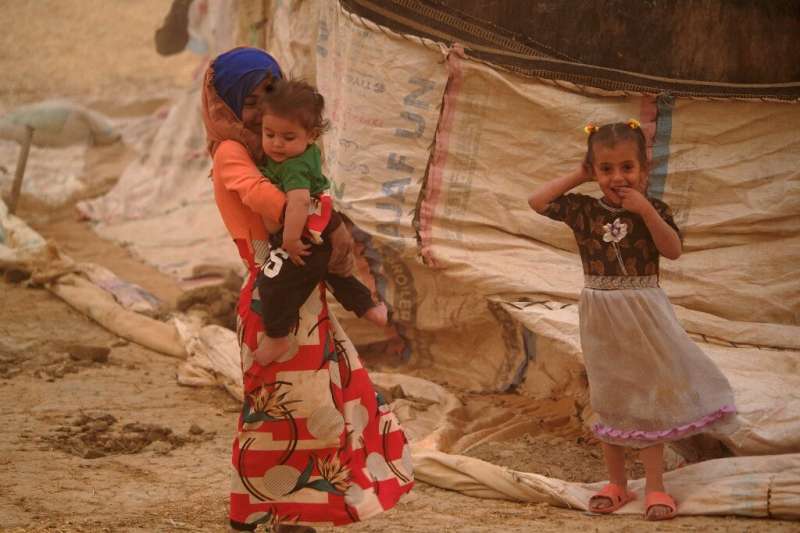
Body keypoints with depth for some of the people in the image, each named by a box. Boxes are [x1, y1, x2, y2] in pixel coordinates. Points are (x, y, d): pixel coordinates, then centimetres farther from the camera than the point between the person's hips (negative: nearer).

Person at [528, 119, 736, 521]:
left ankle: (654, 486, 7)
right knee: (609, 401, 10)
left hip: (643, 317, -2)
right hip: (601, 318, 2)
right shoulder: (583, 209, -2)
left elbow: (673, 250, -16)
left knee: (649, 397, 2)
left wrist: (646, 211, -25)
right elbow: (537, 202, -5)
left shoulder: (653, 210, -6)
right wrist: (577, 176, -4)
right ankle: (616, 484, 20)